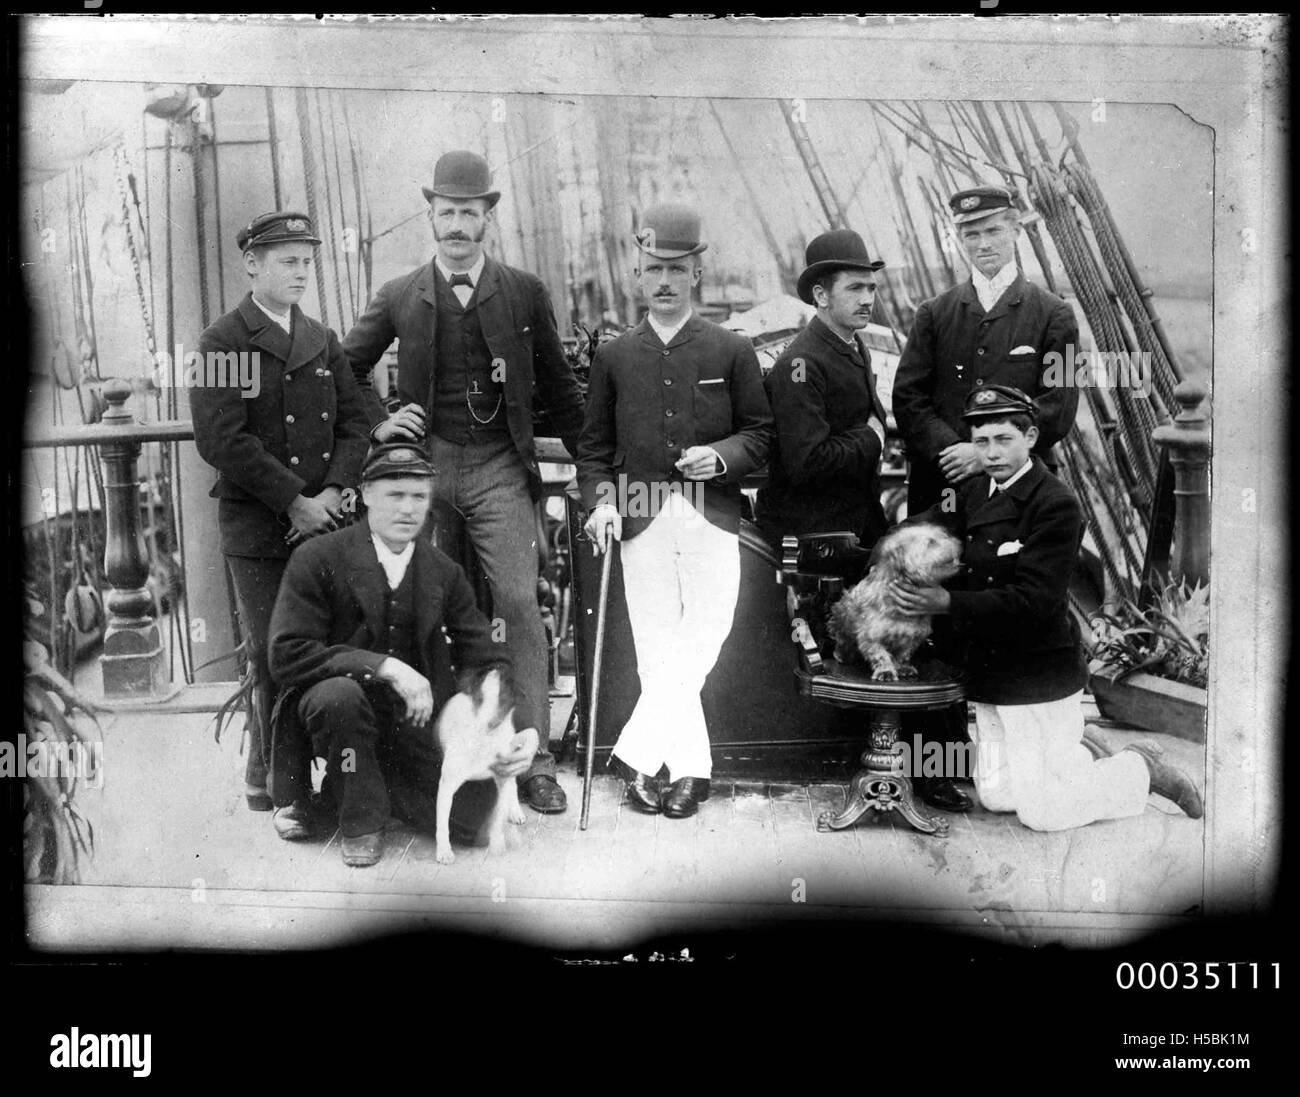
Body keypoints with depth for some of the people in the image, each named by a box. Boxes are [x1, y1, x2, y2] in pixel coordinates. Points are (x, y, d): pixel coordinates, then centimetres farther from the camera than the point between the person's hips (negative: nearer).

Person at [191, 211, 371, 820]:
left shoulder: (323, 341, 15)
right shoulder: (223, 342, -1)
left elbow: (355, 422, 11)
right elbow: (222, 439, -11)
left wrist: (334, 490, -6)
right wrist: (295, 500, -14)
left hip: (324, 519, 4)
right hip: (256, 526, -4)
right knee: (271, 658, 0)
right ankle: (269, 783, 13)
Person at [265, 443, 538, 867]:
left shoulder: (445, 573, 2)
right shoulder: (316, 560, -10)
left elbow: (487, 660, 1)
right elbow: (287, 655, -19)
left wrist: (522, 730, -17)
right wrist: (384, 667, -29)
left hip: (414, 722, 4)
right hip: (338, 708, -3)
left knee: (474, 804, -17)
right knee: (339, 694, -37)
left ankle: (336, 787, 8)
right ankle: (361, 816, -8)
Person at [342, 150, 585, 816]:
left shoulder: (524, 293, 6)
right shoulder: (399, 298, 7)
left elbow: (557, 386, 12)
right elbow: (346, 369, 18)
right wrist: (377, 426, 4)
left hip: (500, 469, -1)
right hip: (426, 466, 1)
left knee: (519, 603, -11)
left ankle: (534, 761, -4)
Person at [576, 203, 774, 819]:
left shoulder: (732, 351, 6)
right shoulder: (613, 357, 10)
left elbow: (762, 432, 8)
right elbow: (594, 445, 12)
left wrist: (722, 456, -10)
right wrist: (601, 500, -4)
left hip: (712, 518, -1)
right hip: (642, 517, 1)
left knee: (704, 635, -8)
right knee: (657, 647, 1)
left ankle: (639, 753, 1)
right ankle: (689, 766, 11)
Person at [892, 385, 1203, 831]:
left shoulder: (1056, 505, -18)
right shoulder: (974, 493, 6)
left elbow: (1033, 602, -25)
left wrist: (947, 602, -30)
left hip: (1041, 674, -7)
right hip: (990, 673, 7)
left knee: (1040, 813, -1)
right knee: (995, 797, 14)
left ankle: (1142, 769, 20)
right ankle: (1075, 758, 37)